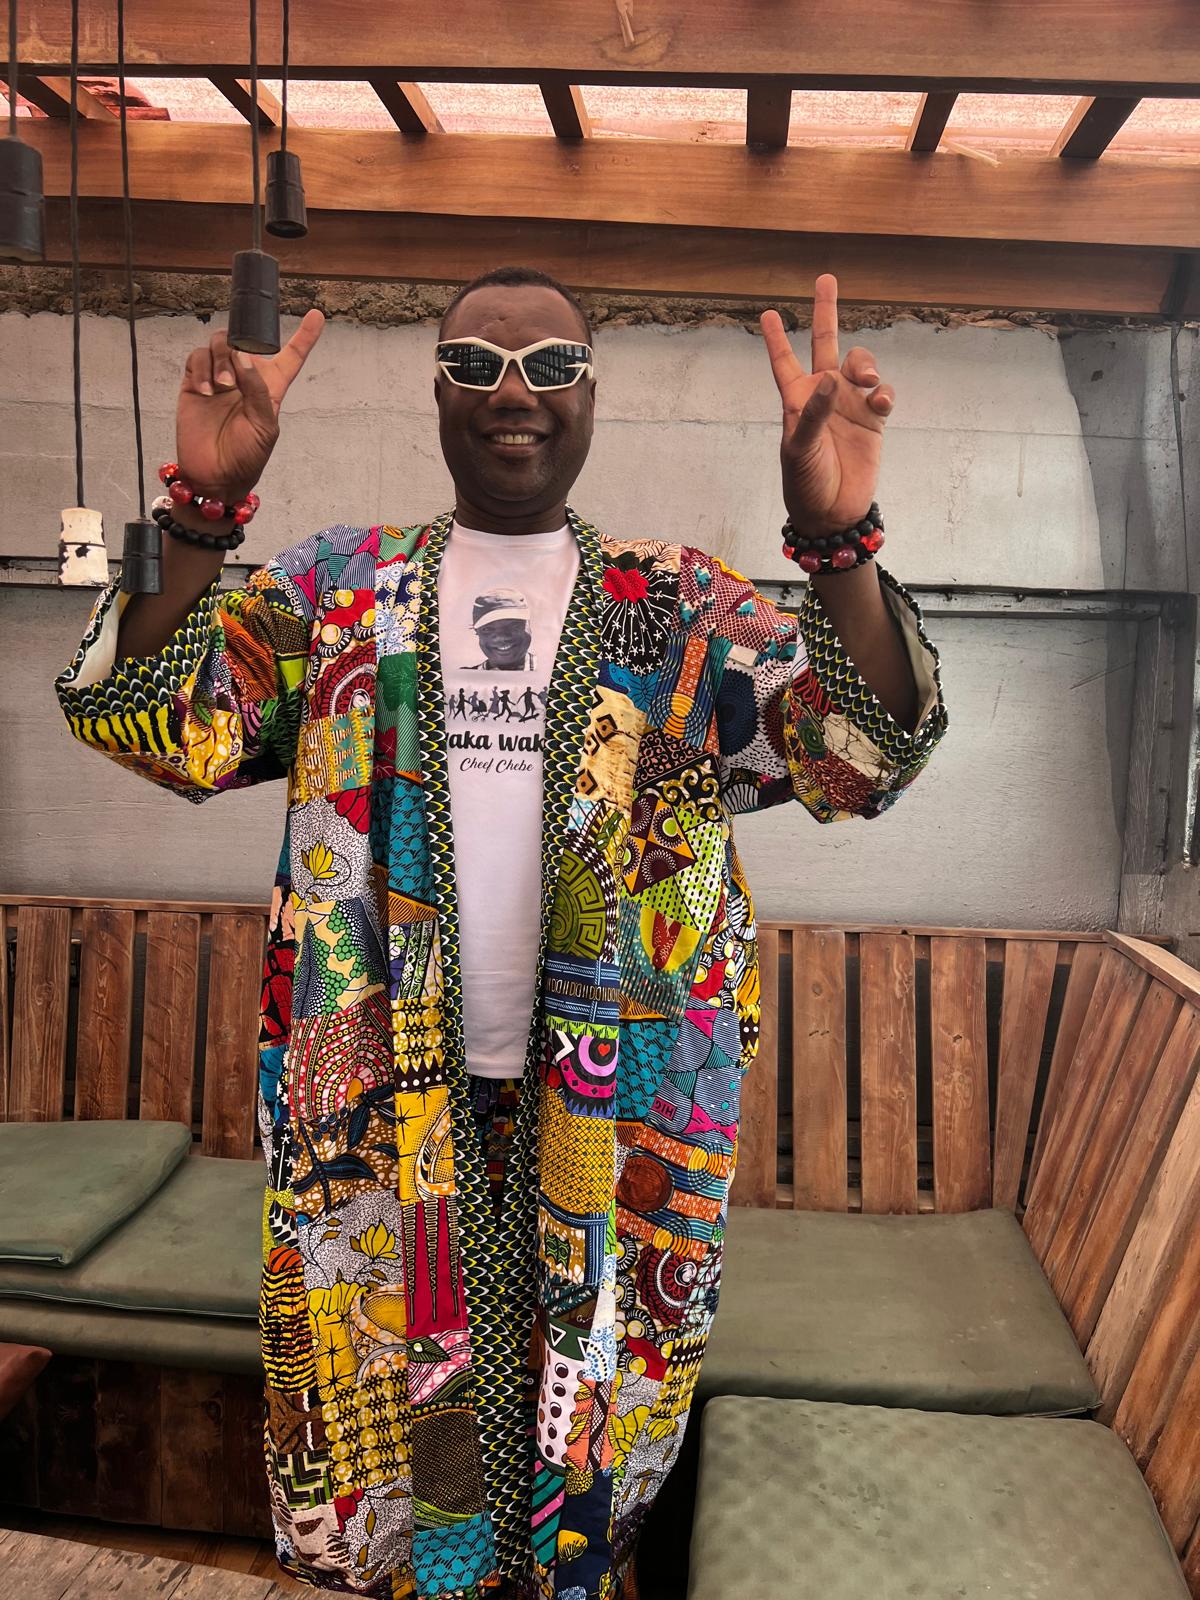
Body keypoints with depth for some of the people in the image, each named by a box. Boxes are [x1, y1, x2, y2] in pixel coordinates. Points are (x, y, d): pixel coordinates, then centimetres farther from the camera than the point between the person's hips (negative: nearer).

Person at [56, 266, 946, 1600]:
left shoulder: (682, 609, 2)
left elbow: (865, 754, -10)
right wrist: (201, 505, -22)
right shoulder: (337, 589, 4)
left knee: (587, 1455, 18)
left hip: (613, 1116, 0)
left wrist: (839, 542, -28)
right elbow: (143, 721, -7)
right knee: (385, 1458, 16)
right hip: (373, 1109, 1)